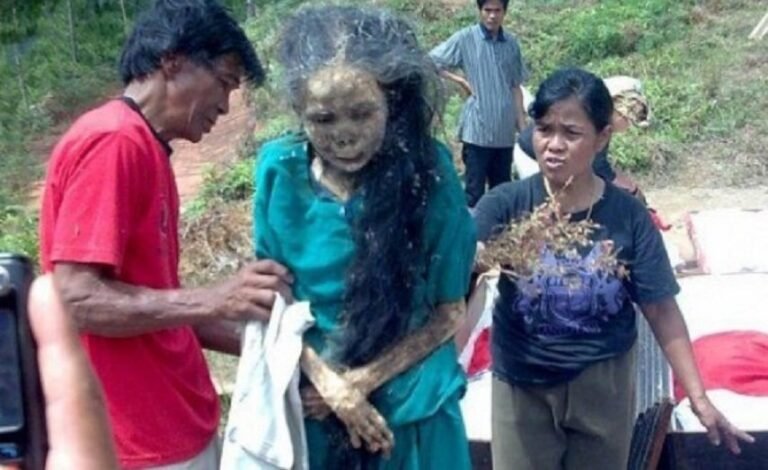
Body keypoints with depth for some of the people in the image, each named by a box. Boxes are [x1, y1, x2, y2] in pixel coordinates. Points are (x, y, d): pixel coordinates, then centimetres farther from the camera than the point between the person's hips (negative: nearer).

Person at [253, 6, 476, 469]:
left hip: (410, 408, -1)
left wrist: (362, 380, -13)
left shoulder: (428, 172, -14)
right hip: (311, 403, 2)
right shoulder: (281, 170, -10)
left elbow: (450, 310, -7)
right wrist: (327, 382, -13)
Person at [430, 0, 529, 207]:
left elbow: (515, 87, 11)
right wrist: (460, 80, -7)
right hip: (477, 129, -4)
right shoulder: (465, 39, -4)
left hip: (505, 131, 4)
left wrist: (522, 126, 8)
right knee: (475, 191, 0)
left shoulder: (512, 43, 8)